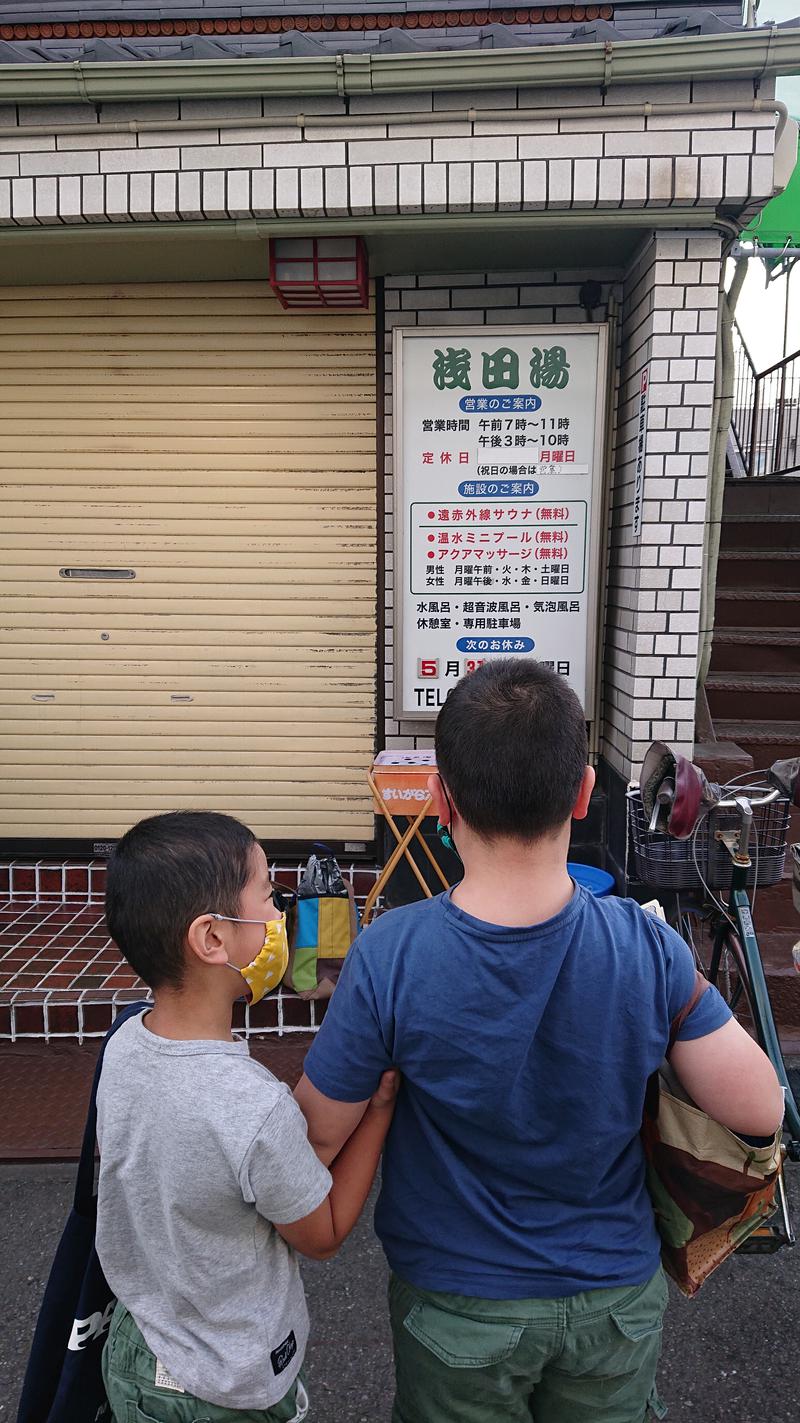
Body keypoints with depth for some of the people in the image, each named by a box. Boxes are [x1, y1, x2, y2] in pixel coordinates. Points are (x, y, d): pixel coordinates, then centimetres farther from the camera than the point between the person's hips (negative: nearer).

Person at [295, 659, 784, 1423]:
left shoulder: (390, 957, -30)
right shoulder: (649, 946, -25)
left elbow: (320, 1133, -16)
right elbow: (759, 1110, -14)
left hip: (458, 1310, -1)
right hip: (616, 1297, 2)